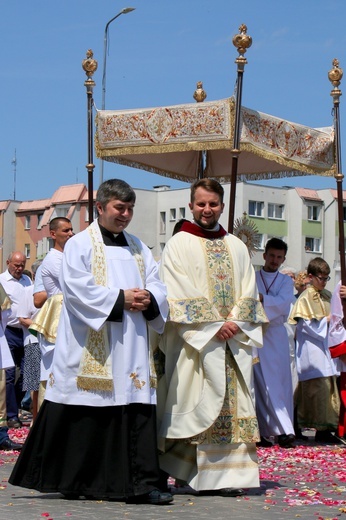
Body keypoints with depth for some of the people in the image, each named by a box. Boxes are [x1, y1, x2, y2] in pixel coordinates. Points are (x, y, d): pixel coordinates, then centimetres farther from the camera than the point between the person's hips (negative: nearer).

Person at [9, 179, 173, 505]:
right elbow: (78, 289, -11)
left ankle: (139, 484, -1)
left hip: (131, 348, 5)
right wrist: (120, 299, -15)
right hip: (90, 351, -5)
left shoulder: (138, 248, 19)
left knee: (137, 411, -2)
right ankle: (71, 481, 11)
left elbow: (157, 284, 14)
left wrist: (148, 298, -8)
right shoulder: (80, 244, 0)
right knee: (84, 415, -1)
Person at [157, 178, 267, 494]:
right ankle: (188, 475, -2)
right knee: (196, 403, -8)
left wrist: (235, 322, -8)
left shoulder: (237, 247, 17)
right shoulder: (178, 245, 3)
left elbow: (249, 292, 10)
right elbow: (178, 294, -7)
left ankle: (223, 475, 2)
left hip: (235, 338, 4)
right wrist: (214, 325, -14)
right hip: (195, 339, -4)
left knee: (234, 406, -1)